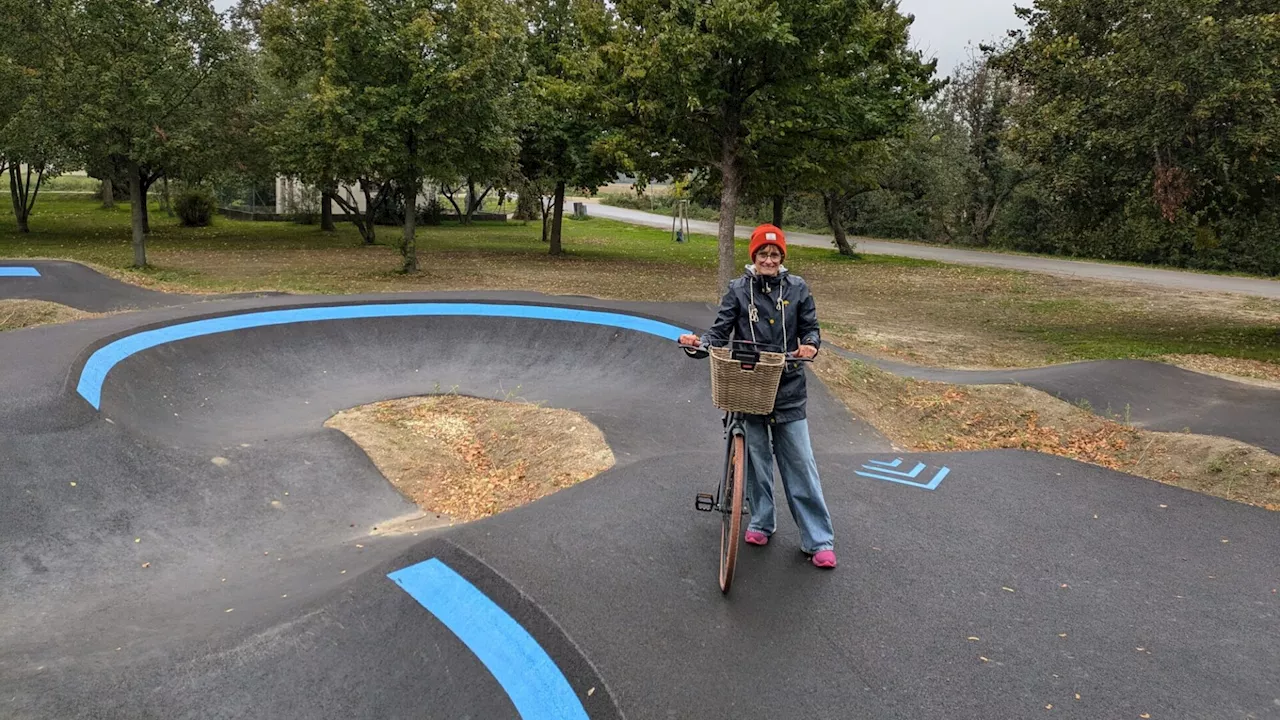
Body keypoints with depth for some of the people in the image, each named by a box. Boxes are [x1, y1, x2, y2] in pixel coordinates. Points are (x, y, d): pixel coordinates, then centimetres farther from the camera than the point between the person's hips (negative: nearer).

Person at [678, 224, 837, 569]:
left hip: (788, 389, 0)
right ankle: (761, 522, 32)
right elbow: (720, 332, -2)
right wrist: (698, 342, -22)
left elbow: (810, 328, 6)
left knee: (800, 462, 0)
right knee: (756, 457, 12)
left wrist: (810, 345, -16)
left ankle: (819, 540, 7)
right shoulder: (738, 290, 1)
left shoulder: (797, 288, 2)